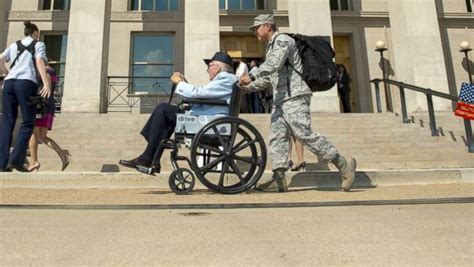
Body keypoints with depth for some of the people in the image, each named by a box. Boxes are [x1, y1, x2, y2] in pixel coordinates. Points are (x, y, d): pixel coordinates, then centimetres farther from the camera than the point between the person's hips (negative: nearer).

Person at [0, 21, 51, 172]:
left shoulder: (14, 45, 26)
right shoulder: (39, 45, 13)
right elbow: (39, 62, -5)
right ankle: (16, 159, -13)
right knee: (28, 122, 0)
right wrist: (46, 84, -16)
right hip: (27, 83, -5)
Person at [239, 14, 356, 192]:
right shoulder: (271, 48, 27)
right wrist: (247, 86, 19)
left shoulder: (282, 40, -2)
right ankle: (279, 179, -3)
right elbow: (266, 79, 29)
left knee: (304, 134, -14)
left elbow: (272, 64, -21)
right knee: (277, 136, -1)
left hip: (294, 97, -10)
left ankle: (343, 165, -4)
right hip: (280, 99, 10)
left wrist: (251, 77, -26)